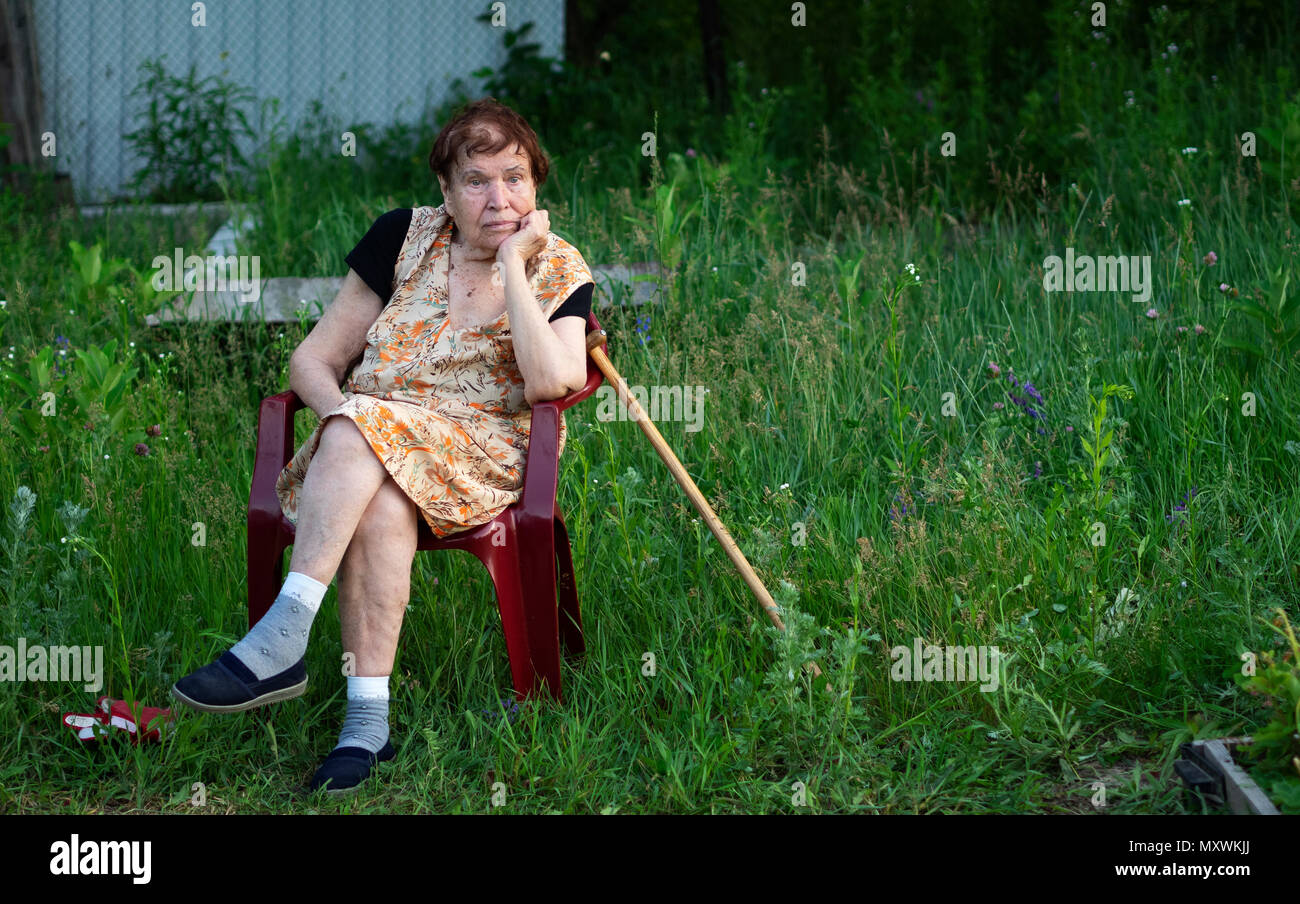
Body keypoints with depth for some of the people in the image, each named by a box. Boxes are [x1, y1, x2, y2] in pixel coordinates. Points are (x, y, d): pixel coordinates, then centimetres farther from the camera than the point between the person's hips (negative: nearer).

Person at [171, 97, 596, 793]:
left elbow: (551, 381, -15)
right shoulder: (404, 238, 9)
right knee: (378, 508, -35)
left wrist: (512, 265, -12)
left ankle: (282, 639, -35)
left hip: (484, 455, -2)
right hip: (364, 443, 2)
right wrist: (345, 411, -13)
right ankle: (367, 719, -39)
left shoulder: (558, 270, 4)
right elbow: (313, 360, 9)